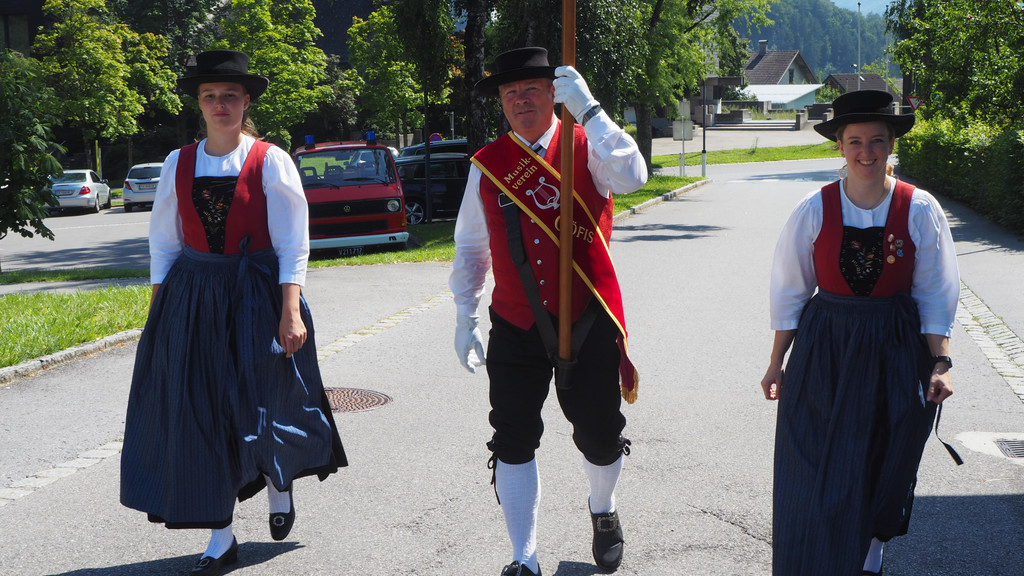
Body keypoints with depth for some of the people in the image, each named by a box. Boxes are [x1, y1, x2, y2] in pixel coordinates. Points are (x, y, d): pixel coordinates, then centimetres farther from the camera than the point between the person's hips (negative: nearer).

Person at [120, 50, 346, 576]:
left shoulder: (270, 162, -3)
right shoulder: (178, 164, 7)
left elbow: (293, 244, -6)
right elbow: (164, 242, 12)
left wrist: (290, 311, -15)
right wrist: (158, 311, 5)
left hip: (256, 295, -3)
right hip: (191, 299, 3)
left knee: (264, 405, 0)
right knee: (198, 414, 0)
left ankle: (280, 483, 35)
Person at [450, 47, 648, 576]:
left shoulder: (585, 147, -2)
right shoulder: (486, 164, 5)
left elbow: (630, 178, -25)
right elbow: (469, 248, 12)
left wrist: (588, 109, -25)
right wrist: (465, 320, 9)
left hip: (588, 322, -1)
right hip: (516, 327, 2)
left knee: (600, 436, 11)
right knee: (513, 444, -2)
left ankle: (603, 511, 43)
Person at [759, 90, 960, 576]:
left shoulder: (920, 211, -5)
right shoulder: (813, 211, -5)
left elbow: (935, 294, 1)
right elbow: (789, 293, 2)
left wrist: (940, 363, -5)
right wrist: (777, 363, 4)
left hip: (895, 353, 1)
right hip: (823, 353, 0)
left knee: (884, 469, 10)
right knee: (818, 475, -2)